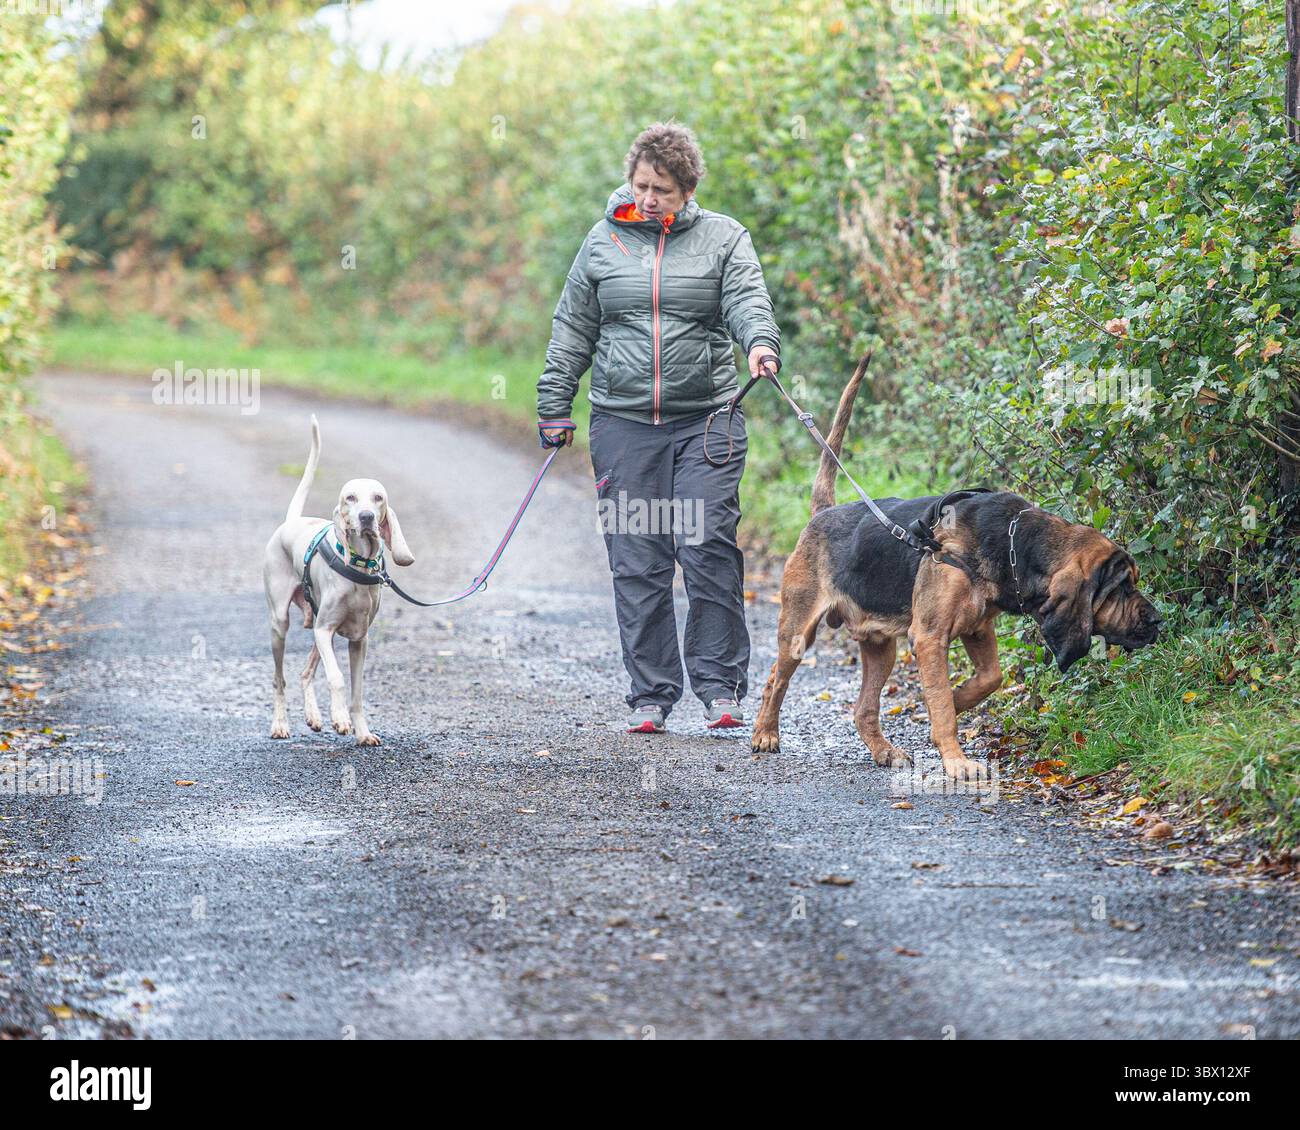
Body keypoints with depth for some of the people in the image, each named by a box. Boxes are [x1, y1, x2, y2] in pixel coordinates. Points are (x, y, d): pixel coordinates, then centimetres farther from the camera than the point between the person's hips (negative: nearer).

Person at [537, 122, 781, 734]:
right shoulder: (604, 241, 11)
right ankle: (650, 695, 7)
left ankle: (720, 686, 0)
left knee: (709, 550, -9)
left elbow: (747, 300, -9)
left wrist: (761, 342, -30)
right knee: (637, 562, 1)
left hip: (706, 420, -2)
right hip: (623, 424, 2)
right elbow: (572, 329, 15)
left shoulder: (723, 237, 6)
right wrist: (553, 407, 12)